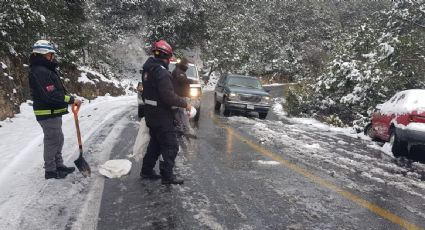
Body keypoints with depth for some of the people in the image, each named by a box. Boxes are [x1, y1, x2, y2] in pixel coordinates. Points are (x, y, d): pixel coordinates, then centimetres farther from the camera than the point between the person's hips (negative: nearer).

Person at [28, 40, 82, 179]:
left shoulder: (46, 69, 14)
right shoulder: (39, 71, -20)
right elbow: (50, 95, -28)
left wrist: (69, 99, 8)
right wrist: (71, 99, -23)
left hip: (54, 112, 11)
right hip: (48, 114, -11)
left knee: (58, 140, 19)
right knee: (52, 141, 0)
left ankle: (59, 165, 32)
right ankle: (50, 170, 12)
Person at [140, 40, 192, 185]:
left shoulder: (147, 69, 8)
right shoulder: (161, 72, -22)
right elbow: (169, 96, -27)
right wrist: (184, 104, -15)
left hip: (151, 114, 9)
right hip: (161, 116, -9)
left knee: (155, 143, 22)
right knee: (171, 146, 1)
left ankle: (147, 171, 30)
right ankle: (167, 176, 6)